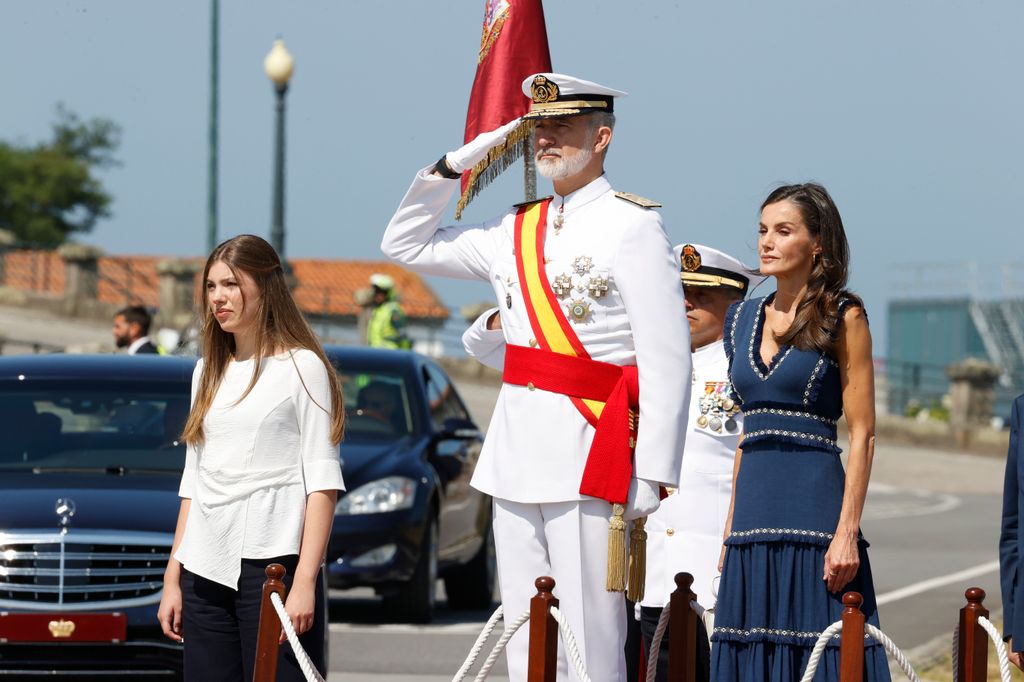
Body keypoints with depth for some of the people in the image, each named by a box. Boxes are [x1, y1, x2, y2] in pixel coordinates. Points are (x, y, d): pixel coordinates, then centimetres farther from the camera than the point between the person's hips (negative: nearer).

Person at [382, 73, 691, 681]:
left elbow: (668, 361, -10)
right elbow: (406, 244, 25)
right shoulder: (516, 231, 15)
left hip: (591, 453, -7)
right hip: (515, 452, 7)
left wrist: (654, 474, -16)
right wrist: (455, 165, 12)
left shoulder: (632, 225, -5)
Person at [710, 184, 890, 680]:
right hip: (755, 517, 6)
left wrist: (848, 531, -14)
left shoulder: (842, 318, -2)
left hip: (815, 505, -6)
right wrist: (731, 526, 14)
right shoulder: (743, 318, 14)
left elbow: (862, 434, -6)